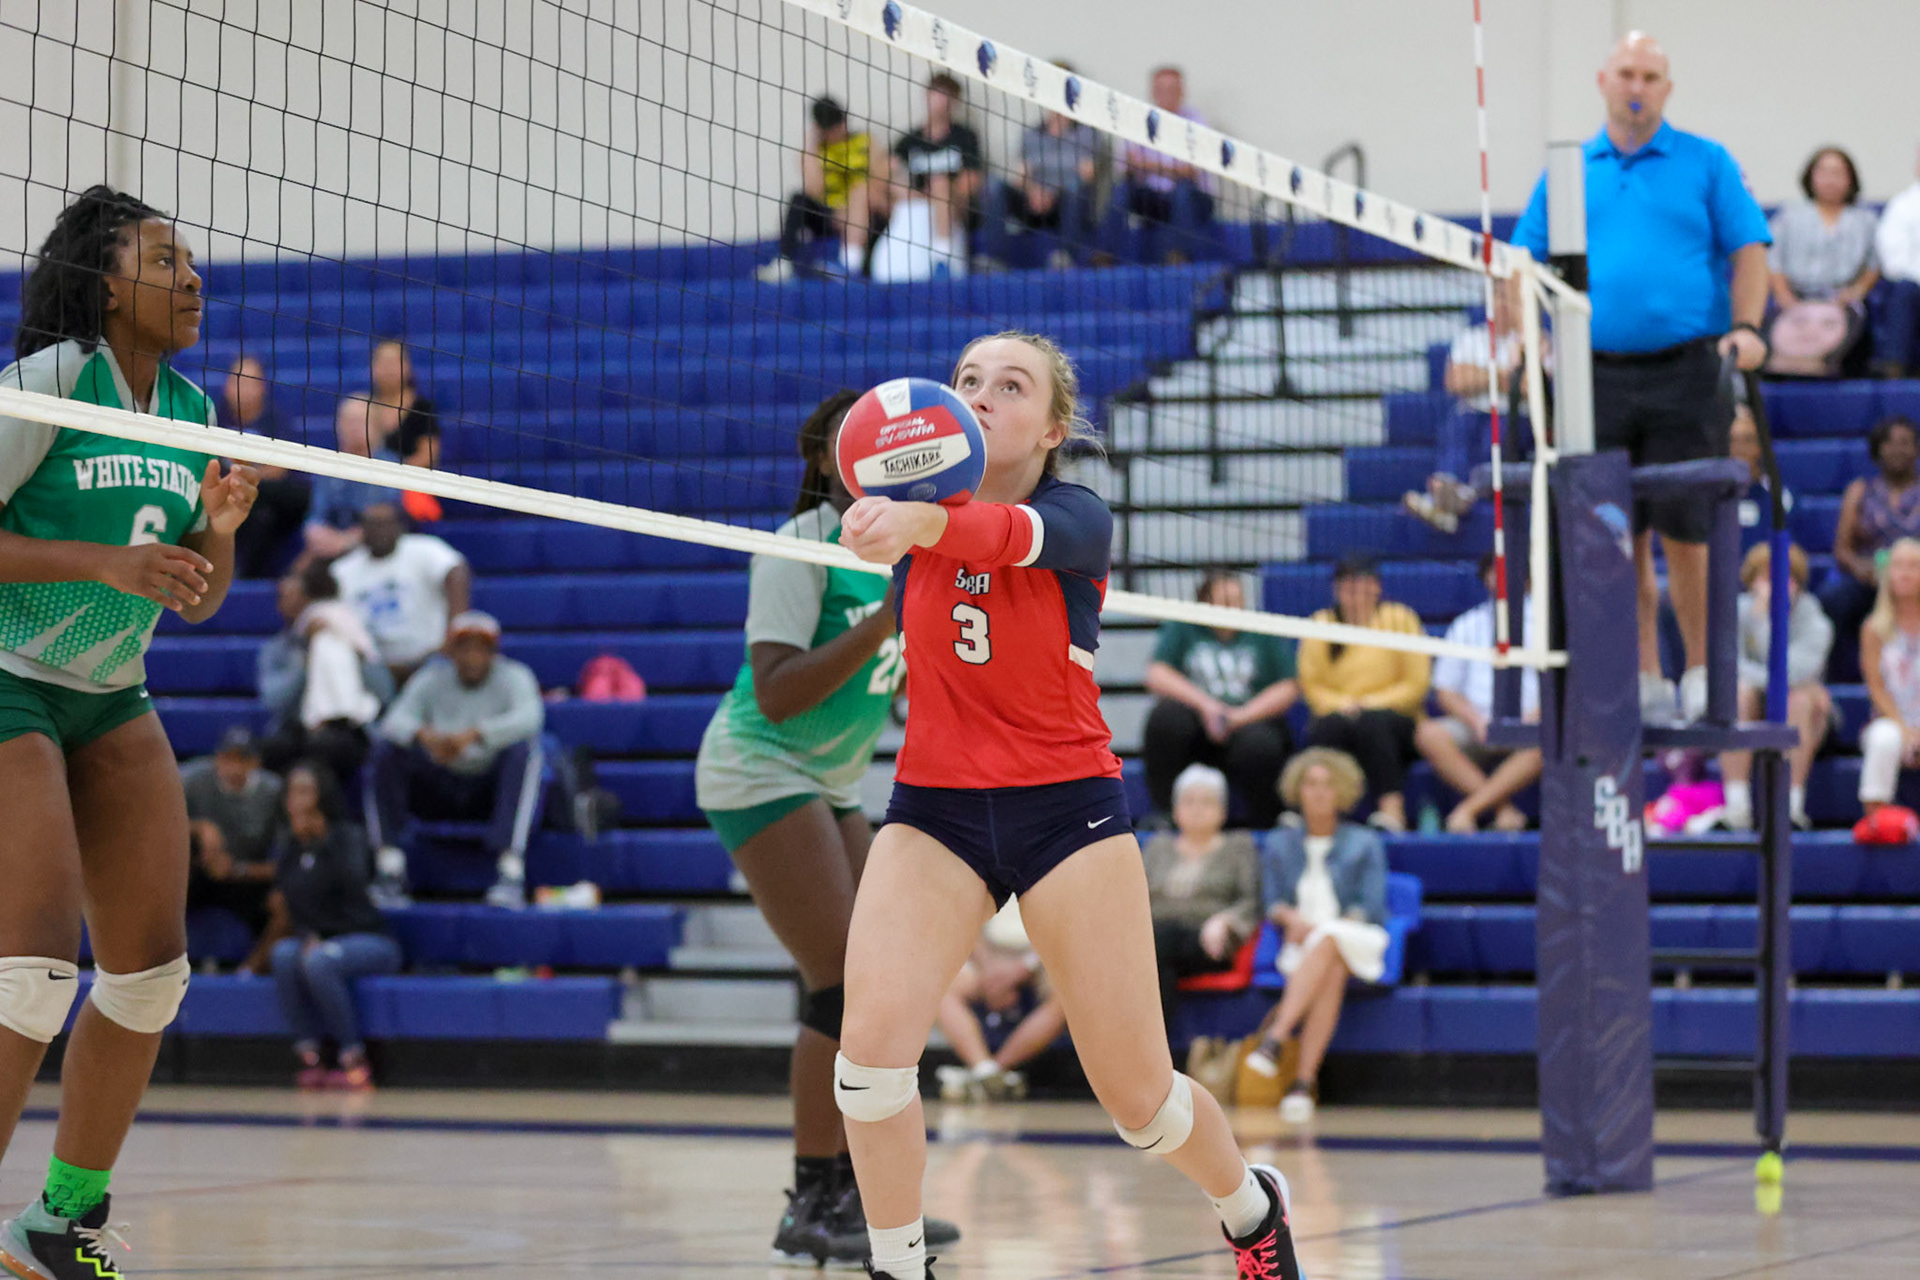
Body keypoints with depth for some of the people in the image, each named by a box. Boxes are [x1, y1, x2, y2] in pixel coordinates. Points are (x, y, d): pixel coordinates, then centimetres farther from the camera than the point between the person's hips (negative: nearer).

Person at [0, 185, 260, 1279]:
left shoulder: (192, 409, 8)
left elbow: (200, 598, 14)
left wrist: (221, 526, -6)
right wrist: (104, 560, -24)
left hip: (113, 702, 8)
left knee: (152, 967, 3)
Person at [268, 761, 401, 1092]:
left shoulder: (348, 836, -9)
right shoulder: (286, 847, 6)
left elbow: (354, 884, -26)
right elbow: (291, 907, 8)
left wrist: (324, 839, -27)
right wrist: (307, 938, -12)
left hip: (369, 941, -5)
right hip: (315, 941, 5)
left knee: (319, 961, -34)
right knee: (284, 953, -27)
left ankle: (353, 1059, -25)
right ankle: (307, 1052, -24)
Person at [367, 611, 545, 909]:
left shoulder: (513, 677, -6)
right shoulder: (432, 679, 2)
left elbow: (530, 717, -28)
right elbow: (396, 719, -15)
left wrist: (473, 734, -42)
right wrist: (424, 735, -39)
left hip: (492, 790, -3)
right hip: (439, 790, 3)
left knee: (523, 749, -32)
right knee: (385, 748, -18)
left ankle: (511, 873, -41)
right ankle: (391, 869, -21)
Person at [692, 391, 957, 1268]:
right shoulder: (798, 548, -17)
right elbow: (775, 694, -27)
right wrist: (886, 621, -32)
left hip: (828, 787, 9)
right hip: (757, 770, -9)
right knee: (845, 986, -16)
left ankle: (851, 1196, 12)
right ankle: (808, 1212, -13)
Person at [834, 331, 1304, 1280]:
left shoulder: (1078, 515, -11)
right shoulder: (912, 510, 2)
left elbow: (1017, 535, -34)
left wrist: (922, 521, -58)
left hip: (1067, 808, -3)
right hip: (932, 808, 3)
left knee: (1138, 1095, 2)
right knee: (872, 1041, -21)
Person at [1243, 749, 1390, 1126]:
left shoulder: (1364, 844, 14)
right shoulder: (1279, 844, 21)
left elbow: (1371, 908, 1)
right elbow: (1271, 902, 11)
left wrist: (1318, 929, -14)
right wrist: (1291, 917, -15)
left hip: (1357, 944, -1)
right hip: (1300, 946, 1)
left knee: (1325, 944, -39)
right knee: (1331, 974, -36)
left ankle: (1275, 1037, -52)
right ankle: (1305, 1080, -52)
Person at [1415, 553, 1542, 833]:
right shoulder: (1467, 626, 17)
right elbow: (1445, 691, 12)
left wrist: (1532, 718, -14)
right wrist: (1476, 720, -7)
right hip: (1475, 729, 2)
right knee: (1430, 734, -29)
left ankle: (1469, 809, -37)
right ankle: (1504, 809, -33)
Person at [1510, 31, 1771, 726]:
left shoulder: (1707, 164, 6)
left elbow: (1748, 250, 1)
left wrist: (1745, 327, -14)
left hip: (1684, 375, -3)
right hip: (1598, 375, 3)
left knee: (1685, 532, -4)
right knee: (1620, 539, 4)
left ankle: (1701, 674, 8)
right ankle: (1644, 681, 12)